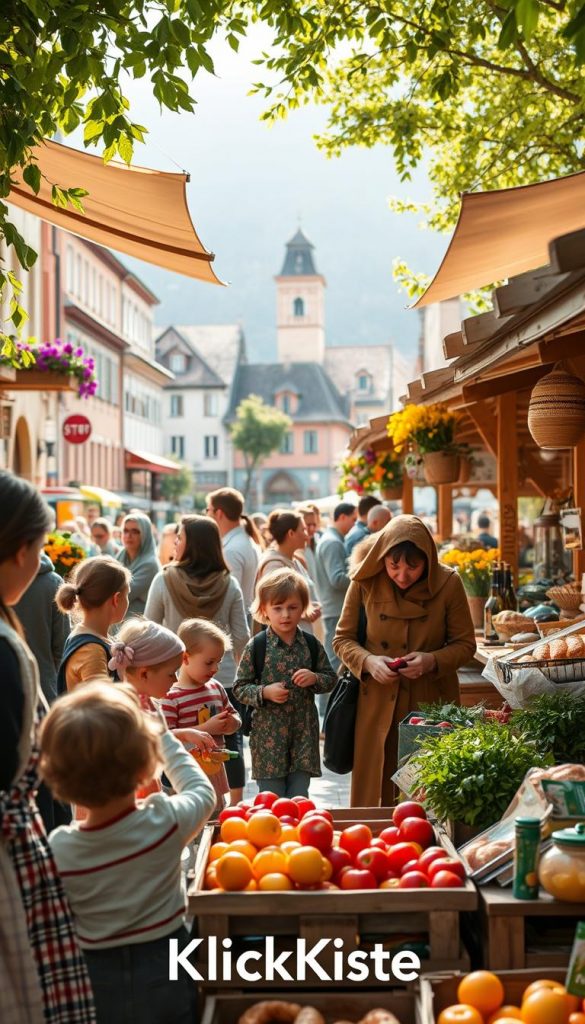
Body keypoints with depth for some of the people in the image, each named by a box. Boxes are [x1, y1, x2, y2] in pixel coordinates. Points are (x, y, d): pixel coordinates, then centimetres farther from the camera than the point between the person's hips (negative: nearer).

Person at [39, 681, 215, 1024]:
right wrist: (165, 737, 6)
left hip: (96, 983, 1)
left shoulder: (57, 850, -22)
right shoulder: (166, 822, -24)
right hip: (163, 976, 0)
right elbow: (202, 791, -1)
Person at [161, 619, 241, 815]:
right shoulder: (171, 697, -16)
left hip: (215, 772, 8)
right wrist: (206, 729, -24)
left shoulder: (216, 688, 9)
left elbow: (234, 716, 21)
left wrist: (231, 723, -4)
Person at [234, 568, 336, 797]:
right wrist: (265, 692, -18)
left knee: (299, 797, 8)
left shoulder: (312, 645, 2)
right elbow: (240, 687, -2)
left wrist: (315, 678, -11)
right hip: (268, 733, -2)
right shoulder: (256, 647, -6)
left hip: (304, 731, 2)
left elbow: (331, 678, 9)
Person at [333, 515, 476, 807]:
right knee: (373, 790, 6)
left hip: (430, 703, 0)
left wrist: (432, 661, -17)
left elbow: (465, 644, 1)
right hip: (377, 703, 1)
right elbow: (342, 639, 4)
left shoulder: (448, 584, -7)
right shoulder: (365, 582, -6)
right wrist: (368, 661, -16)